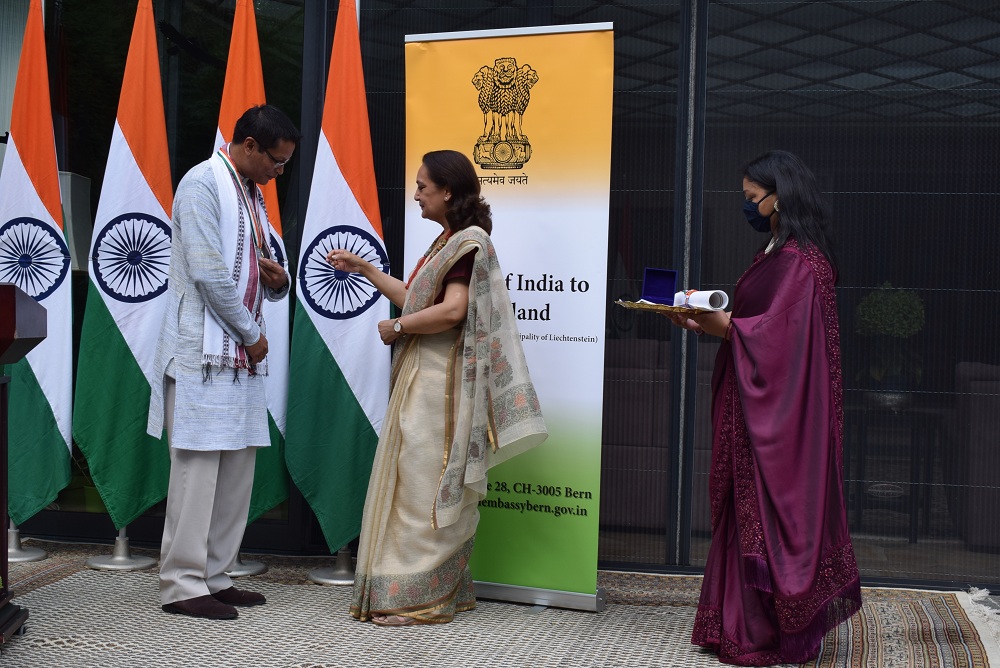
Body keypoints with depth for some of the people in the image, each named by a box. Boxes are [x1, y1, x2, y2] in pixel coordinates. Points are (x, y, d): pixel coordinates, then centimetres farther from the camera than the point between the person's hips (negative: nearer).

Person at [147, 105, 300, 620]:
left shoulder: (253, 196, 20)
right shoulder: (203, 183, -7)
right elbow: (208, 272, -16)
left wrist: (278, 280, 0)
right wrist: (253, 333, -8)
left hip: (241, 354, 9)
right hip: (203, 351, -9)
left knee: (236, 468, 7)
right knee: (198, 466, -8)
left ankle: (213, 576, 15)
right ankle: (182, 584, -1)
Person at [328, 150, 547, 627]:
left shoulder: (468, 243, -13)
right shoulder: (449, 241, 17)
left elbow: (451, 311, -24)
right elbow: (415, 298, 19)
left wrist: (396, 327, -12)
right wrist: (363, 269, 22)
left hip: (440, 383, -10)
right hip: (422, 378, 10)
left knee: (423, 484, -6)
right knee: (423, 485, 12)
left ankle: (418, 598, 1)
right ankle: (443, 588, 20)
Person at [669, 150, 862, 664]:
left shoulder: (801, 260, -15)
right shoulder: (775, 252, 16)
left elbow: (782, 334, -22)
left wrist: (724, 326, -27)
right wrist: (706, 321, 6)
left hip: (782, 410, -10)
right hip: (754, 405, 10)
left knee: (772, 508, -3)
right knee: (746, 508, 11)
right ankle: (746, 622, 20)